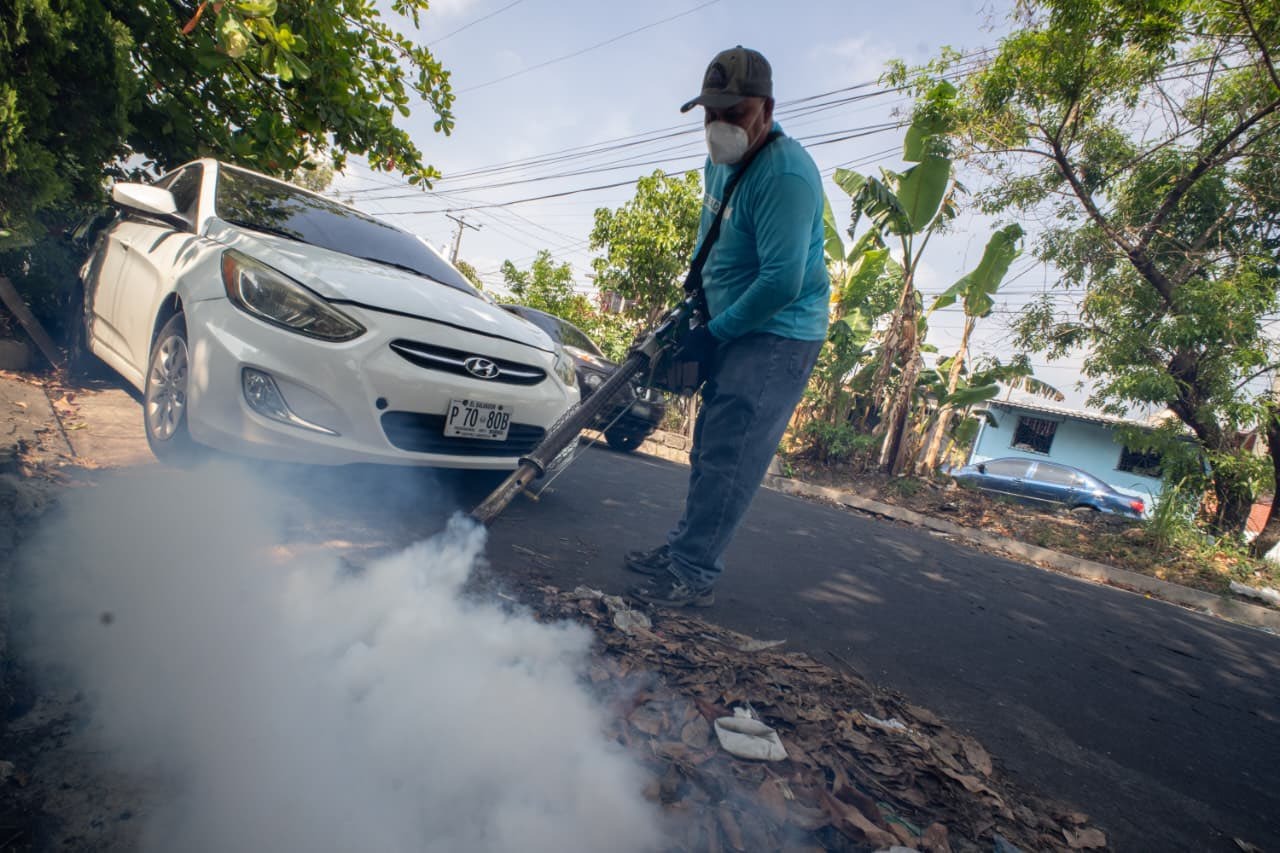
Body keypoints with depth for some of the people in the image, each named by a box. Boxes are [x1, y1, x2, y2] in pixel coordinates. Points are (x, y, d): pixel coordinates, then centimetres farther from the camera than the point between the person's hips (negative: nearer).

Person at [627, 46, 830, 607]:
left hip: (778, 337, -9)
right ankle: (682, 548, 24)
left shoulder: (785, 174, -21)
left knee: (729, 459, -11)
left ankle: (694, 576, -2)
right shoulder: (719, 163, 9)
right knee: (708, 450, 13)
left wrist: (712, 333, -18)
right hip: (735, 329, 9)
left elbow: (783, 282, -27)